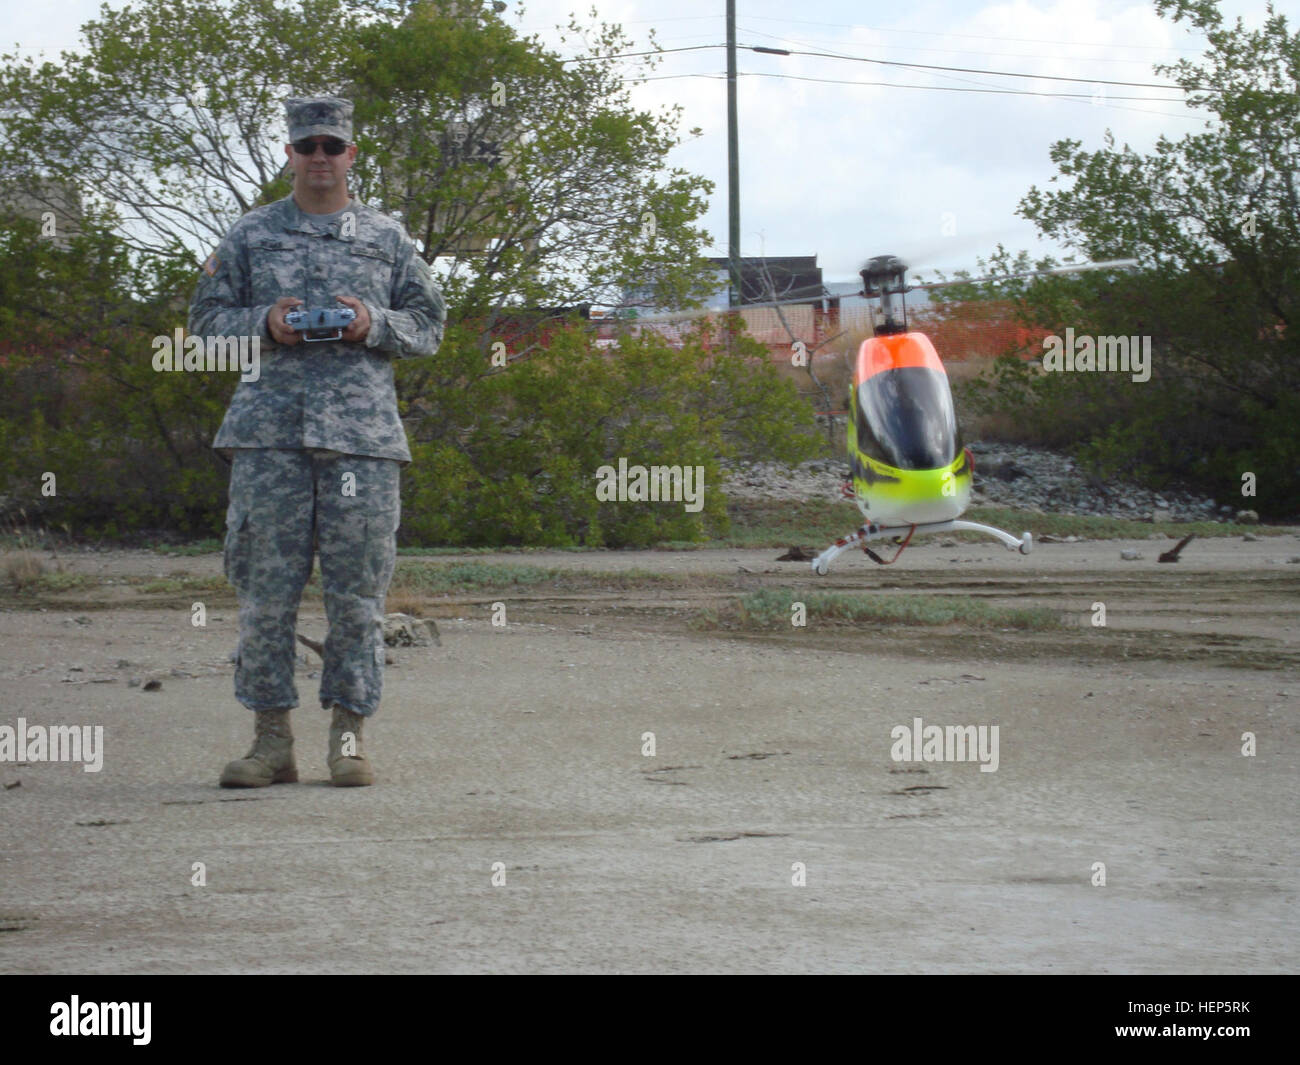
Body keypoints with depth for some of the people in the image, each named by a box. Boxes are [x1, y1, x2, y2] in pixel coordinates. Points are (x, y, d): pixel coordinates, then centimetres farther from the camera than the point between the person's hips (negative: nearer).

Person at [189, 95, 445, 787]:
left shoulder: (387, 238, 14)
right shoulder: (251, 235, 13)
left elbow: (429, 326, 14)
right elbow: (206, 318, 13)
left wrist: (374, 323, -5)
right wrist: (264, 323, -6)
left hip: (361, 425, 0)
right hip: (271, 423, 0)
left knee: (357, 586, -2)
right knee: (265, 585, -3)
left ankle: (349, 739, 5)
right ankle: (271, 740, 2)